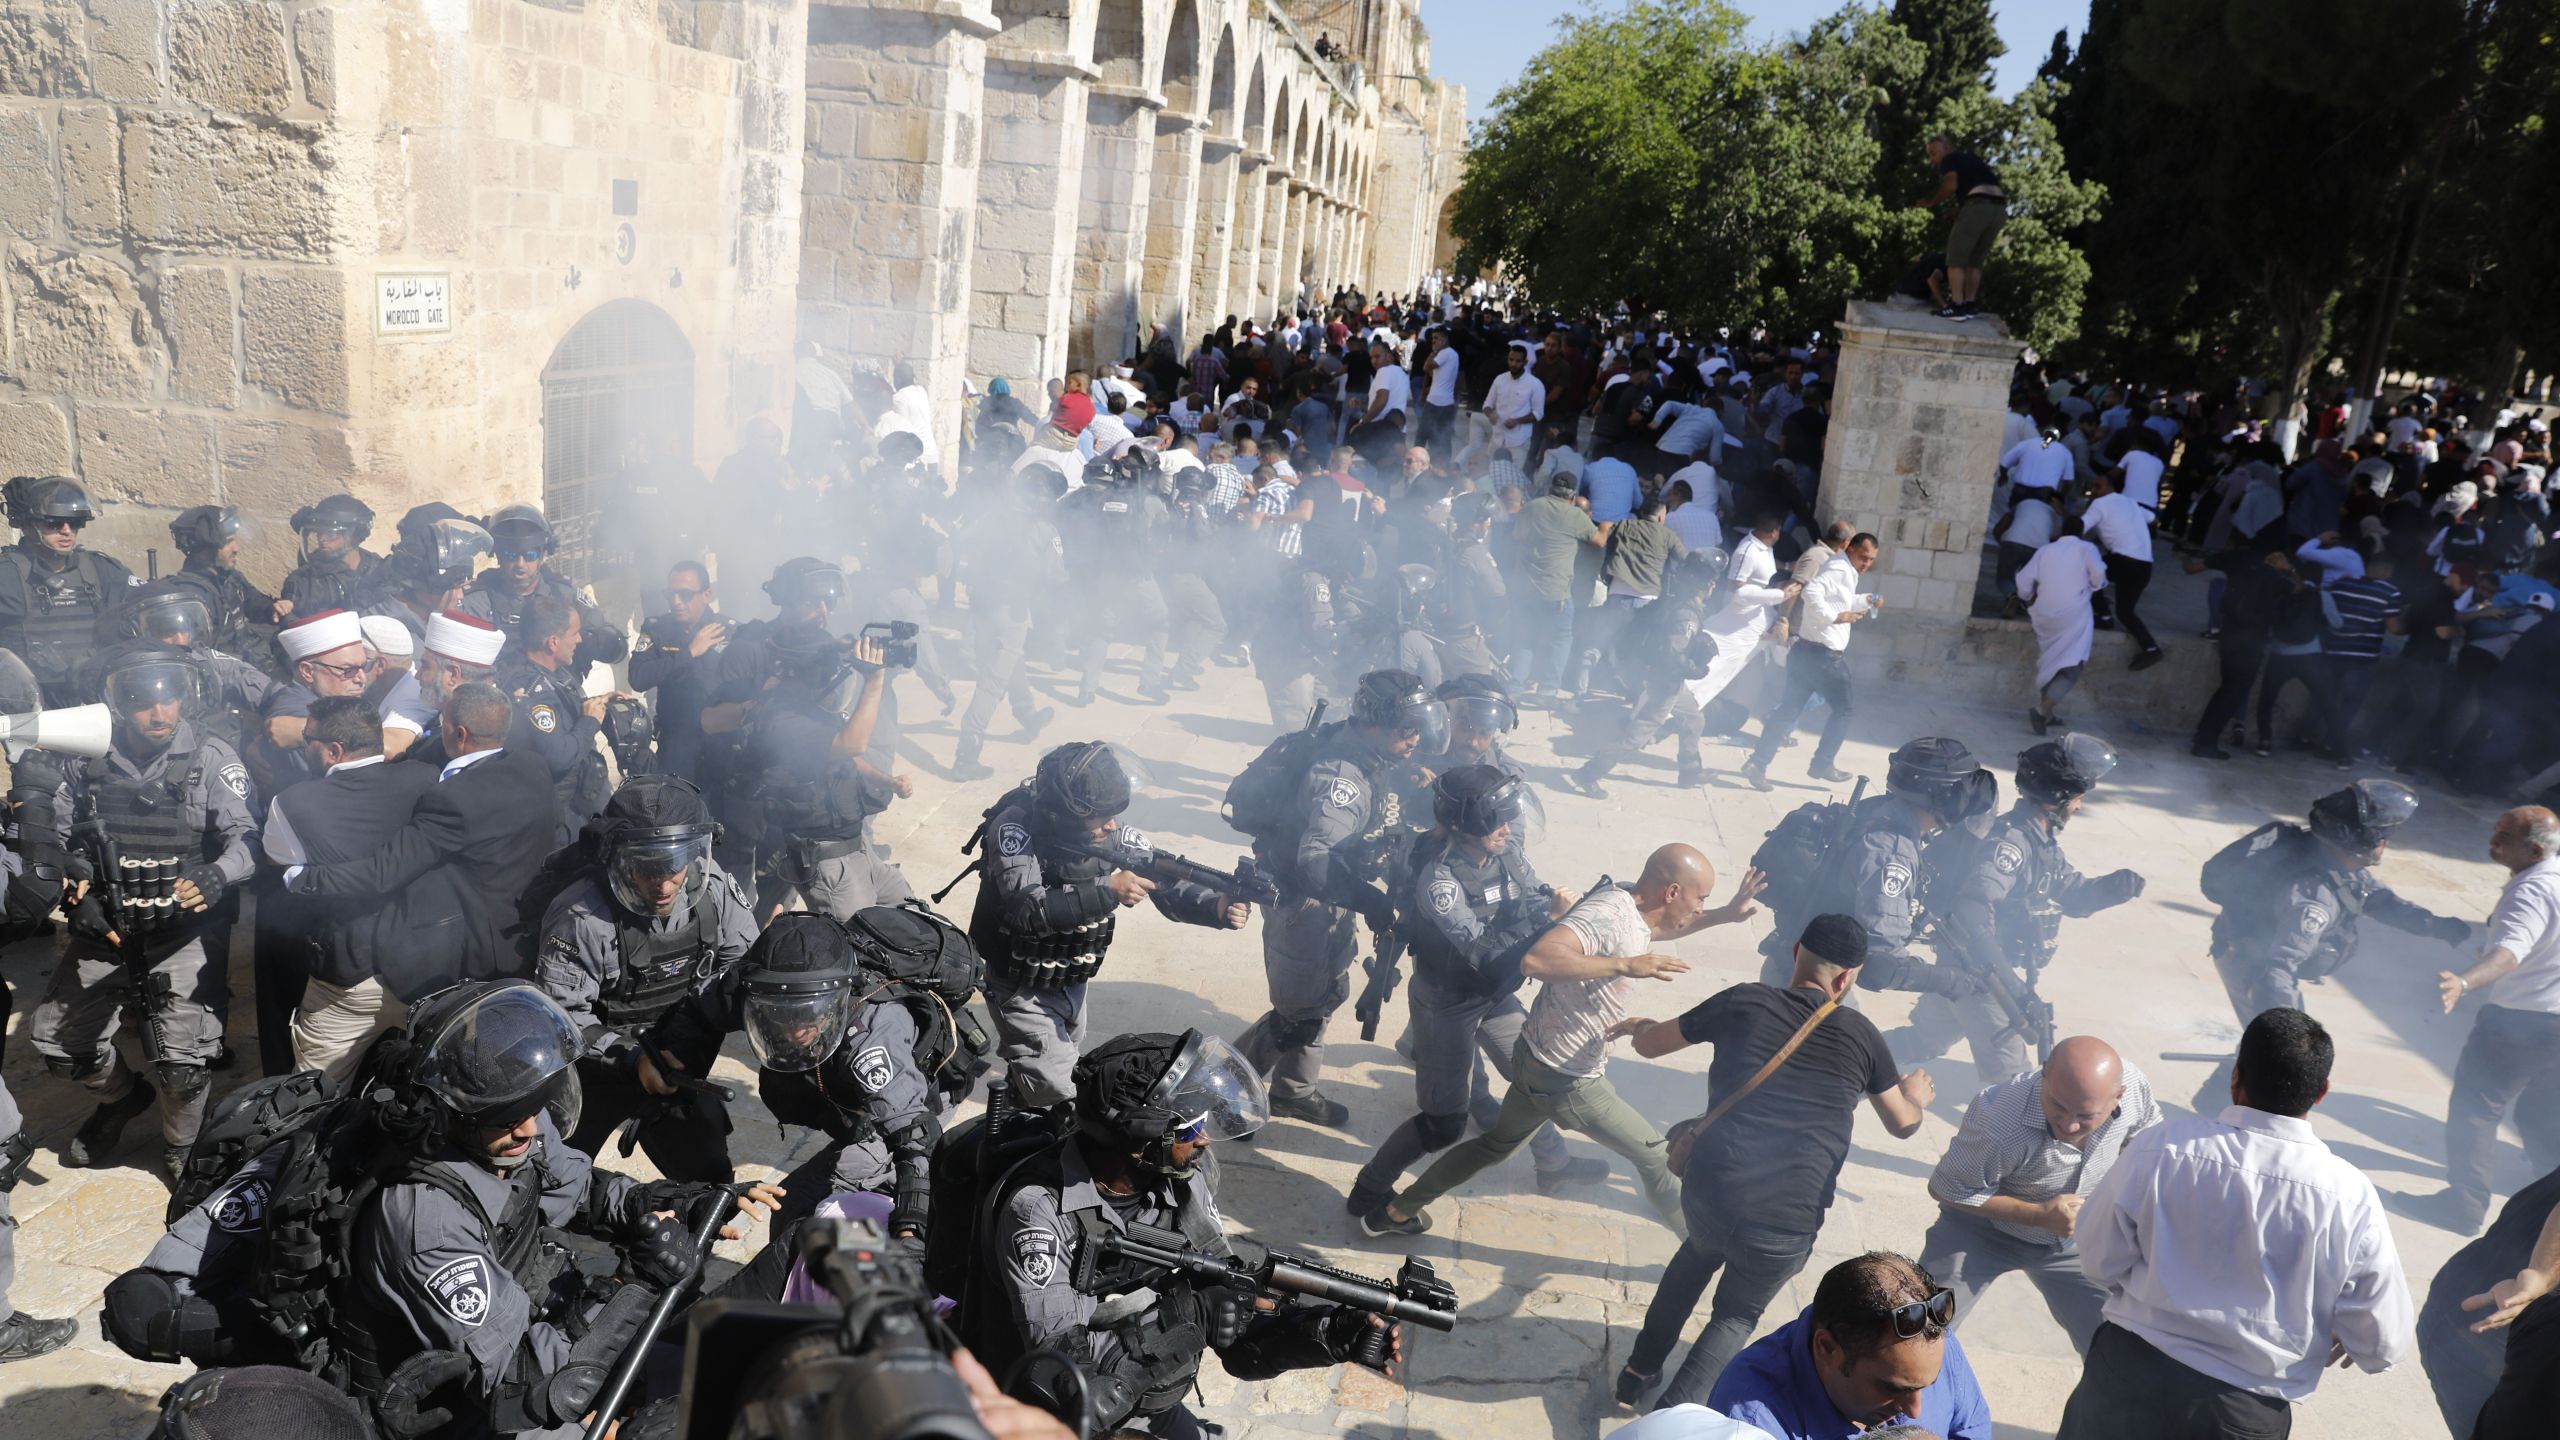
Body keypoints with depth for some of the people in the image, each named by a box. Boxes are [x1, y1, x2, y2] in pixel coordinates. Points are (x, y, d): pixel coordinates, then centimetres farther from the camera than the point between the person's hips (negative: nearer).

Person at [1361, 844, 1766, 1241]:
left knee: (1496, 1145, 27)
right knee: (1658, 1157, 8)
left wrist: (1725, 914, 11)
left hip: (1537, 1059, 10)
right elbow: (1536, 959, -44)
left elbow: (1659, 928, 24)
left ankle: (1396, 1212, 36)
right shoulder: (1607, 914, -29)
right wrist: (1626, 964, -41)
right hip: (1566, 1080, -10)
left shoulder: (1630, 900, 0)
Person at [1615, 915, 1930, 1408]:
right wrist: (1916, 1095, 41)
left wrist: (1640, 1025, 37)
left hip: (1706, 1199, 1)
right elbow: (1903, 1125, 18)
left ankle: (1640, 1369, 39)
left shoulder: (1743, 1003, 0)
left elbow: (1649, 1045, 13)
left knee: (1699, 1252, 36)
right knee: (1737, 1316, 27)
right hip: (1785, 1231, -1)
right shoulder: (1860, 1035, 1)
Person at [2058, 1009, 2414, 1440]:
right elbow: (2384, 1346, -4)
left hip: (2131, 1381, -1)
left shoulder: (2160, 1147, -18)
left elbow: (2101, 1259, -4)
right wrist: (2345, 1336, 19)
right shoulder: (2350, 1199, -17)